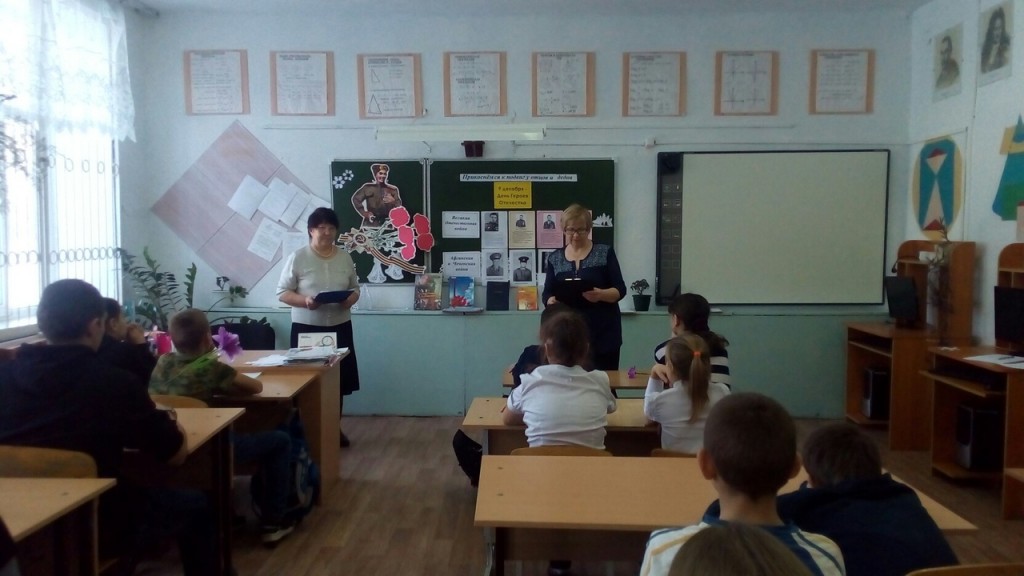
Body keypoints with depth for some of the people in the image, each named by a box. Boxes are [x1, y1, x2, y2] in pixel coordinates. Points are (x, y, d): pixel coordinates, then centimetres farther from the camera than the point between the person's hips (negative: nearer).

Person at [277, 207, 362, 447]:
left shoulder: (345, 258, 6)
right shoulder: (297, 258, -6)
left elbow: (355, 288, 12)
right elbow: (282, 292, -5)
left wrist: (351, 299, -11)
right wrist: (304, 301, -23)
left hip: (340, 326, 3)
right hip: (307, 327, -3)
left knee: (339, 380, 7)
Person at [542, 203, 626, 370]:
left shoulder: (605, 253, 0)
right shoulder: (554, 258, 8)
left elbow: (620, 289, -3)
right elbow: (547, 293, 8)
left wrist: (601, 294, -23)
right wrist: (551, 301, -15)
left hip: (603, 332, -2)